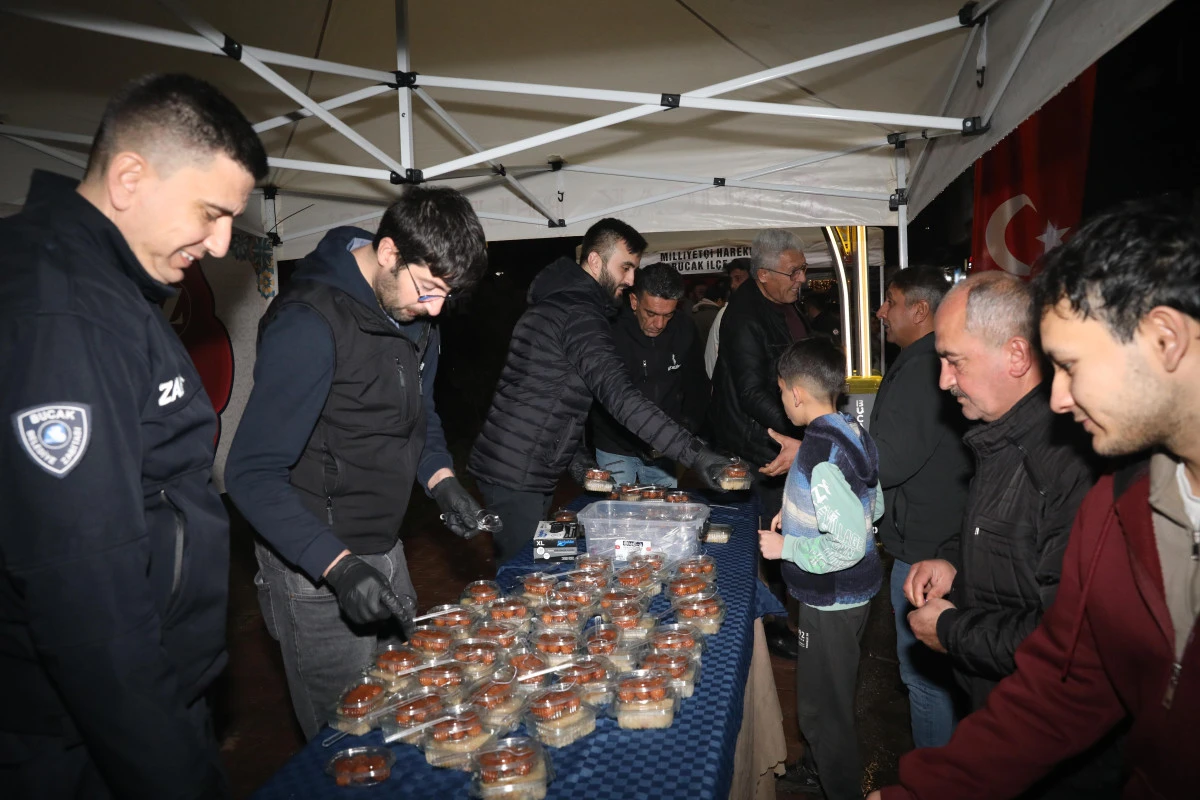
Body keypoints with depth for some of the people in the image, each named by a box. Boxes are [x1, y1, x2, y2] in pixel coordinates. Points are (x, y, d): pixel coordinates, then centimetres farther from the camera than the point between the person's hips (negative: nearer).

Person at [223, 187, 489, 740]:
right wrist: (338, 566, -32)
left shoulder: (411, 312, 2)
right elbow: (252, 476, -24)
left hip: (384, 549, 8)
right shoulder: (310, 324, -24)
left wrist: (440, 478, -2)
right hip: (316, 570, -8)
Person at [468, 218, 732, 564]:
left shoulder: (553, 301, 14)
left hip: (504, 465, 10)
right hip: (518, 475, -10)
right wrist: (697, 455, -32)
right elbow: (621, 397, -30)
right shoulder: (579, 313, -18)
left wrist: (574, 455, 15)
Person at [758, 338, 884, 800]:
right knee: (837, 700, 27)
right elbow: (872, 507, 13)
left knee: (821, 710, 7)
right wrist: (802, 513, 10)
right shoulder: (851, 432, 1)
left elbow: (847, 546, -30)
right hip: (853, 591, 10)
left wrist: (786, 546, -18)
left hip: (831, 601, -10)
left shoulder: (821, 456, -28)